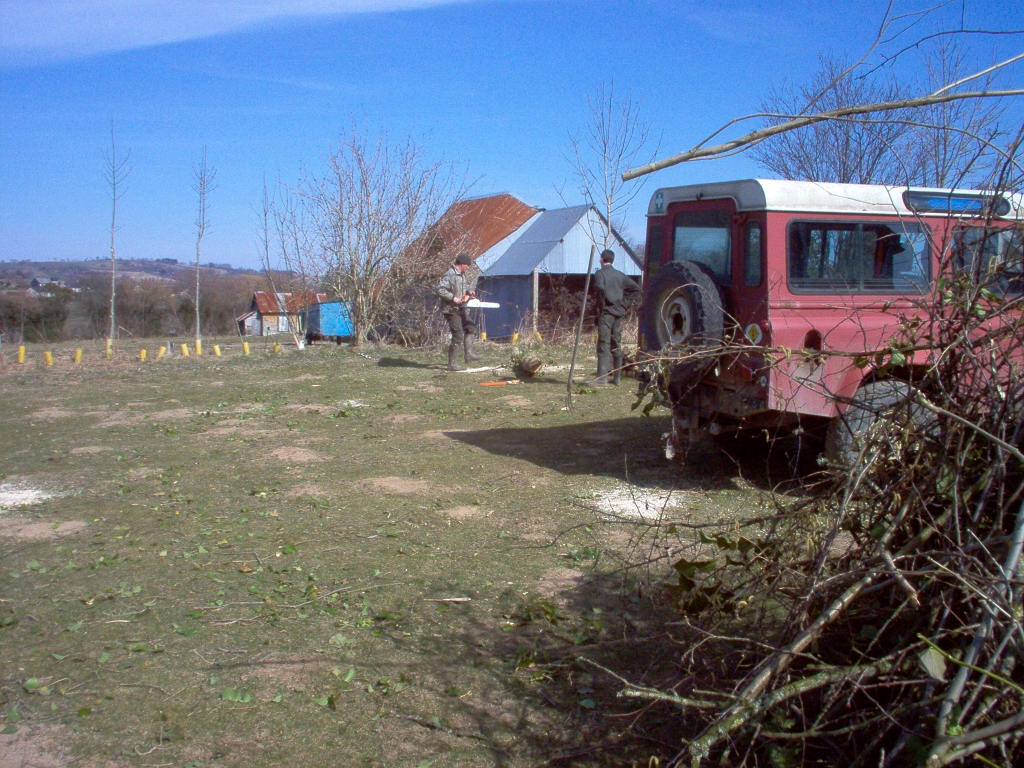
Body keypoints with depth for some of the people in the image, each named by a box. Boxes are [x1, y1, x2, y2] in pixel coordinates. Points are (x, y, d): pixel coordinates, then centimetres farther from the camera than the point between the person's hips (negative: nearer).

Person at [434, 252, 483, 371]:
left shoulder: (462, 275, 11)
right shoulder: (450, 275, -19)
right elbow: (439, 290, -25)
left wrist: (469, 291, 8)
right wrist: (453, 298, -25)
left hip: (460, 309, 10)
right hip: (451, 310, -10)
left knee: (471, 328, 18)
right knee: (458, 337, -7)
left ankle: (468, 354, 24)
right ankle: (452, 364, 1)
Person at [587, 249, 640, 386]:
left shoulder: (600, 273, -6)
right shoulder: (619, 275, 13)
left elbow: (600, 288, -25)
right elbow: (636, 288, 15)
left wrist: (601, 306, -12)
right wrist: (626, 304, 12)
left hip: (606, 312, -6)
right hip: (619, 313, 6)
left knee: (603, 345, -9)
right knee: (617, 346, 11)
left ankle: (602, 378, -15)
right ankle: (617, 378, 15)